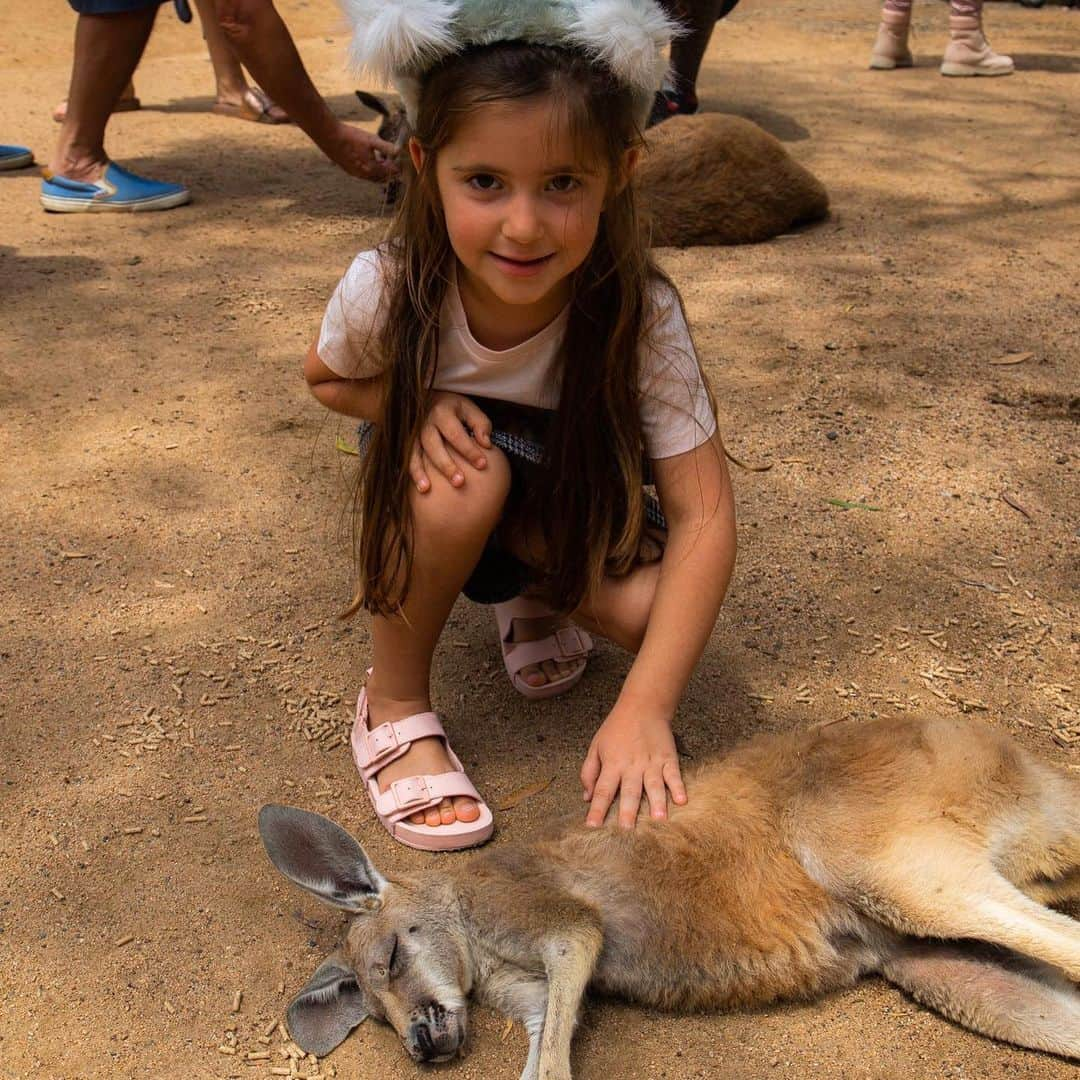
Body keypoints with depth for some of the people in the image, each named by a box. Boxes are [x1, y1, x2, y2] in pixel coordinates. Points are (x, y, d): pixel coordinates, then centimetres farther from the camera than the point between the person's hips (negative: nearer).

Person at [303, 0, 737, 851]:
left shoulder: (641, 312, -31)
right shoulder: (386, 292, -29)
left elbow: (704, 514, -32)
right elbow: (328, 379, -5)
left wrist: (644, 708, -41)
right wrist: (416, 400, -29)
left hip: (572, 499, 1)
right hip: (446, 464, 0)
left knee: (655, 607, -27)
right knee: (469, 473, -36)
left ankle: (538, 597, 10)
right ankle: (393, 705, -10)